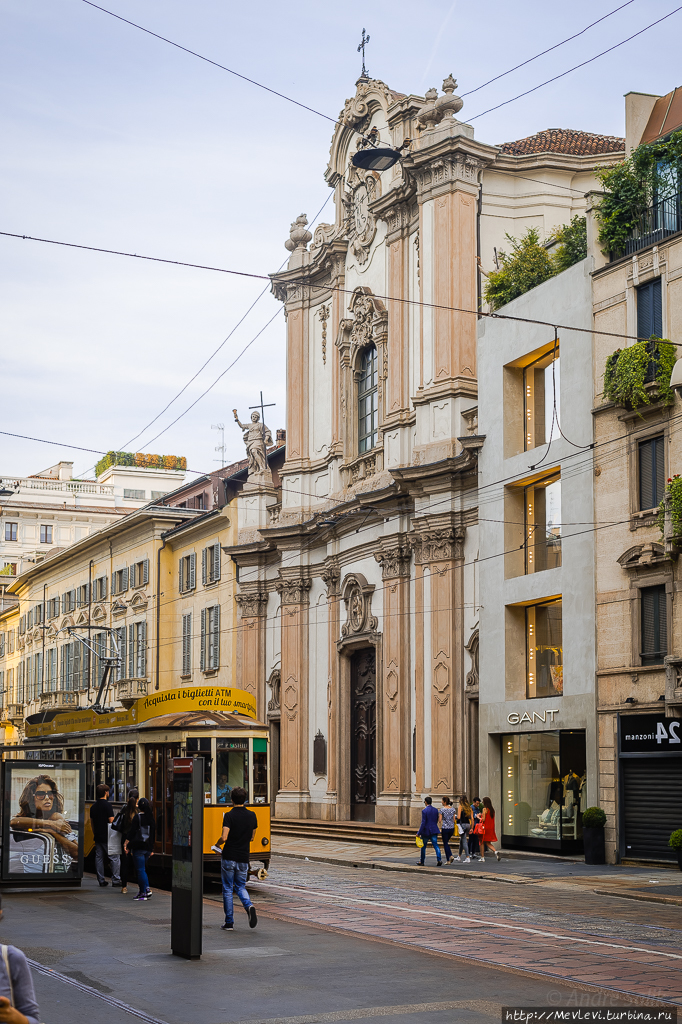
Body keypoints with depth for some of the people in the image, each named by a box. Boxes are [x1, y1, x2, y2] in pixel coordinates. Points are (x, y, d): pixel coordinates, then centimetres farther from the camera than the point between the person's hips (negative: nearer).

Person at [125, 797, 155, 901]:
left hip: (139, 847, -6)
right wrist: (152, 848, 21)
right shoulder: (151, 818, 8)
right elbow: (153, 834, 14)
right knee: (142, 869, 16)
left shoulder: (138, 817, -10)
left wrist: (126, 844, -3)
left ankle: (143, 893, -3)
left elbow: (132, 831, -11)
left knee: (140, 870, -3)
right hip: (148, 847, 6)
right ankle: (147, 889, 7)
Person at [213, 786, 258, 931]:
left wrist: (217, 844, 1)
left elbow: (224, 838, -20)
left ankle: (229, 923, 8)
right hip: (243, 858, 4)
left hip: (229, 858, -4)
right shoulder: (252, 816, 3)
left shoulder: (229, 815, -12)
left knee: (228, 890, 7)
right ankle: (249, 906, -12)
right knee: (240, 887, 18)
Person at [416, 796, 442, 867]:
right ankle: (439, 860, -15)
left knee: (423, 847, 11)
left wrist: (419, 833, -11)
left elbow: (423, 823, -16)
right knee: (435, 845, 0)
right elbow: (436, 821, 11)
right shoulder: (435, 810, 4)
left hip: (426, 831, -4)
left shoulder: (424, 811, -14)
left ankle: (421, 862, 22)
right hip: (434, 831, 4)